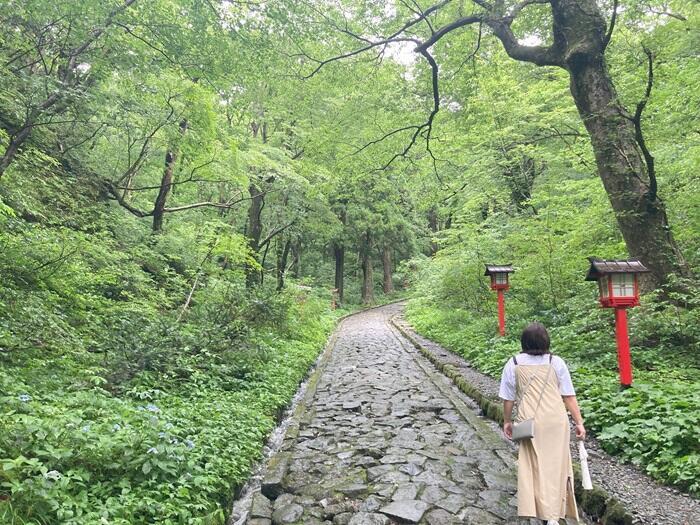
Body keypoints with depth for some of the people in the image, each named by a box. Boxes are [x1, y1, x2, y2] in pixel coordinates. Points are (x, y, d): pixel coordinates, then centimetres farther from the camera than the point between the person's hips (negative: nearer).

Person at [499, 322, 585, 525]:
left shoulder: (514, 364, -4)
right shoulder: (556, 362, -4)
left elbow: (508, 398, 1)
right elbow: (569, 396, -3)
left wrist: (507, 421, 13)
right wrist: (579, 422, 6)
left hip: (530, 423, -1)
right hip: (556, 421, 1)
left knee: (533, 465, 11)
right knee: (555, 465, 12)